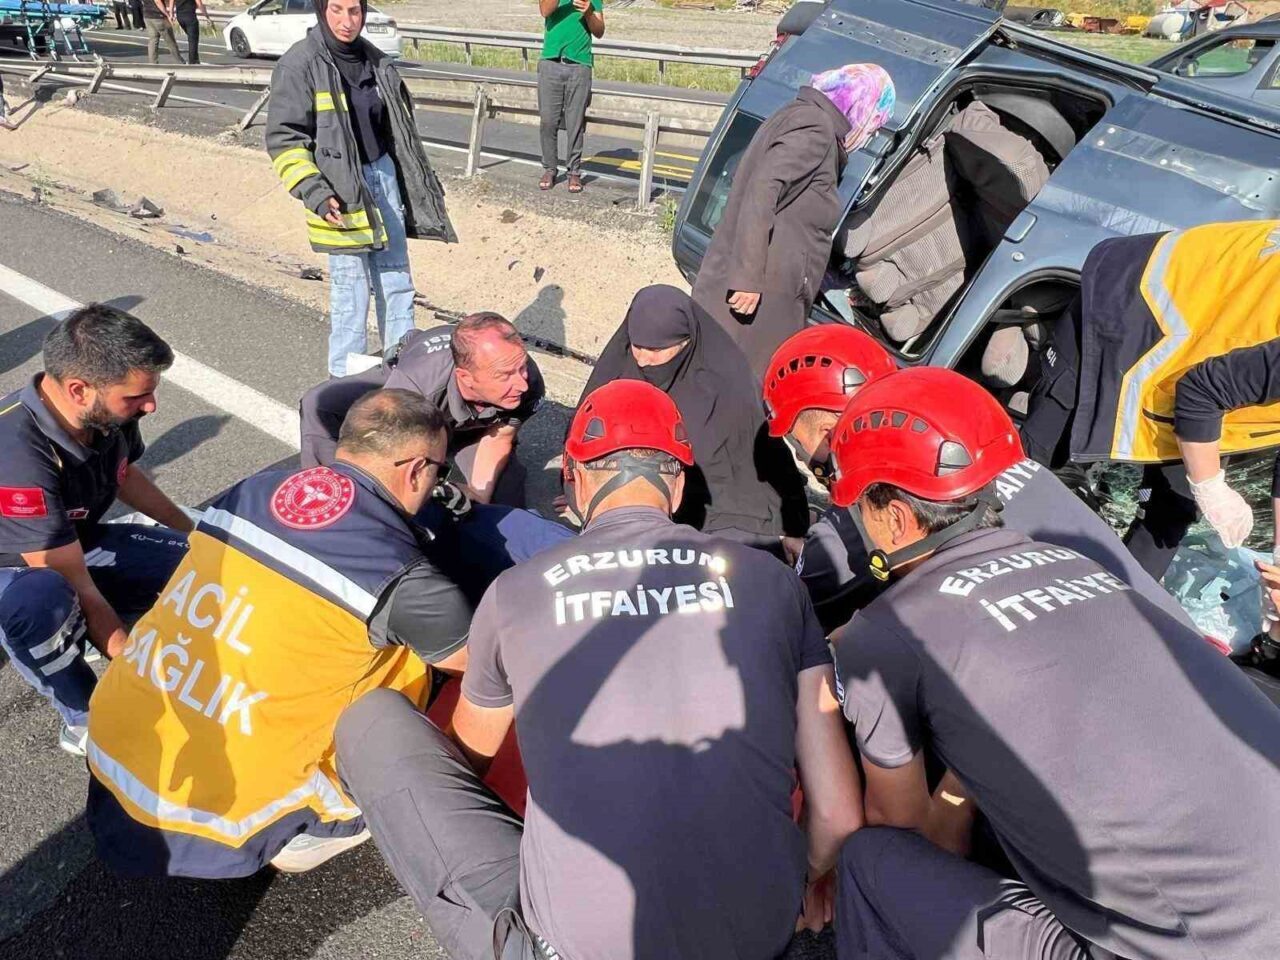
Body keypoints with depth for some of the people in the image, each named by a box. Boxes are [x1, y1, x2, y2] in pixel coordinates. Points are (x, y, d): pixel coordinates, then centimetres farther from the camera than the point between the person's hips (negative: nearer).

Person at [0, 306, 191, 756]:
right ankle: (87, 720, -14)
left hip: (77, 544, 6)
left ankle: (81, 638, 2)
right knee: (42, 600, -40)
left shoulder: (106, 411, -18)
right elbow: (78, 589, -32)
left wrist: (193, 531, 14)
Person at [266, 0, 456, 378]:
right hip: (341, 187, -7)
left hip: (384, 175, 7)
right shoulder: (299, 64, -10)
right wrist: (314, 192, -23)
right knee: (351, 287, -4)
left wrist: (422, 178, 21)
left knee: (396, 279, 12)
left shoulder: (375, 59, 10)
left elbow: (398, 124, 20)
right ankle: (346, 378, 9)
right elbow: (283, 138, -12)